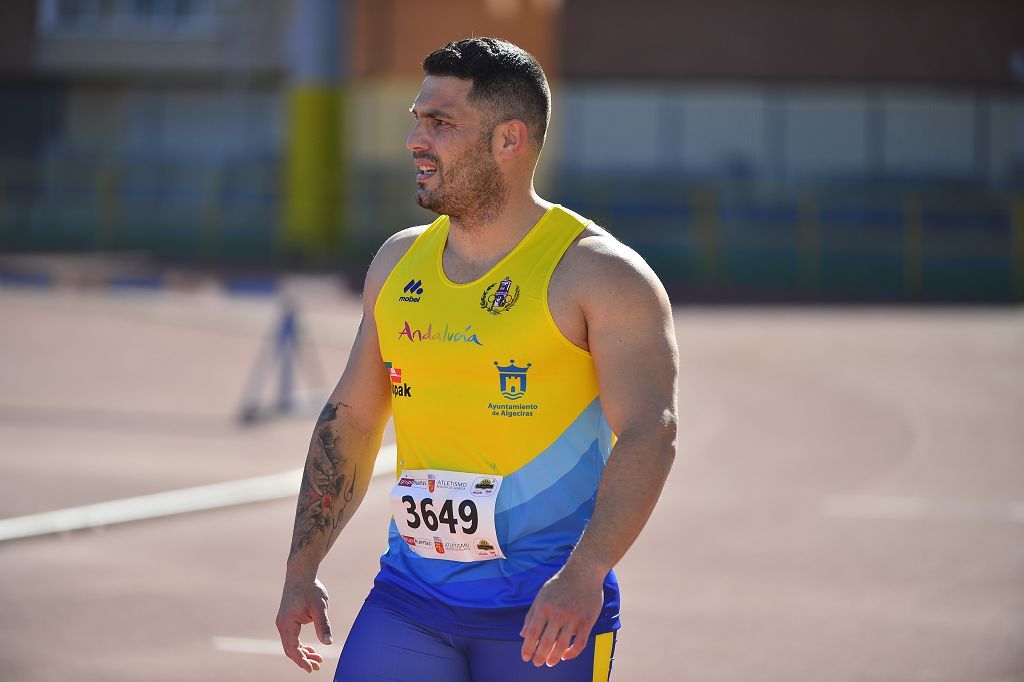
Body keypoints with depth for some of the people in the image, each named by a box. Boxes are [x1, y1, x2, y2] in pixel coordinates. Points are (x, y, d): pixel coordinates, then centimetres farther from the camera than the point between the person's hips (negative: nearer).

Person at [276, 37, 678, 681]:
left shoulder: (599, 274, -7)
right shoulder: (398, 263, 11)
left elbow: (649, 435, -17)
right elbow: (350, 419, 19)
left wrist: (583, 574, -30)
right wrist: (302, 570, 14)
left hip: (546, 610, -4)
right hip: (409, 597, 5)